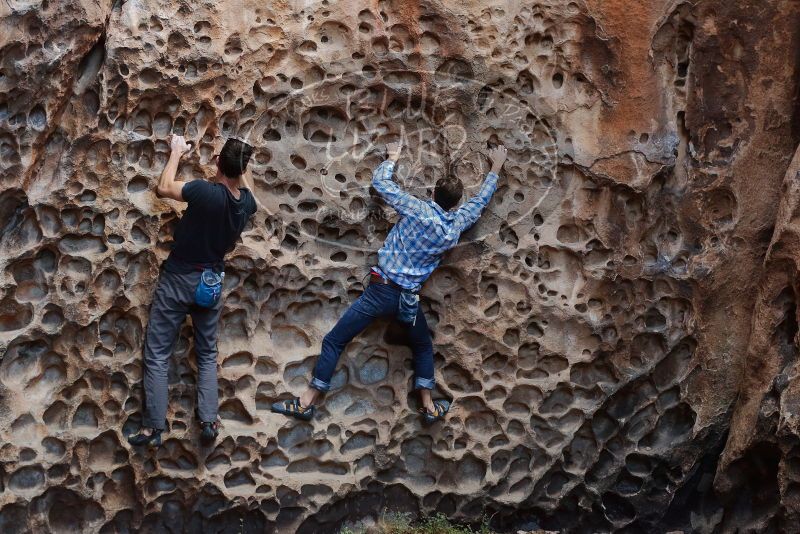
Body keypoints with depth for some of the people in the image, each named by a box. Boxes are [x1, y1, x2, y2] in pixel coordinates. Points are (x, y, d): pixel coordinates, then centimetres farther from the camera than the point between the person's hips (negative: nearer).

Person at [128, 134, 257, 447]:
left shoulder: (205, 191, -24)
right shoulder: (247, 202, -8)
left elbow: (164, 188, -7)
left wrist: (177, 152, 2)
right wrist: (235, 166, 20)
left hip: (179, 280, -5)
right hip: (212, 283, 5)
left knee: (157, 355, 4)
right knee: (207, 354, 18)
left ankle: (153, 428, 3)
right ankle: (209, 422, 9)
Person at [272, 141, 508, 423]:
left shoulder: (417, 209, -6)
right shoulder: (457, 225, 3)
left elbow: (380, 181, 3)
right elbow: (481, 200, 22)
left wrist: (392, 157, 22)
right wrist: (495, 168, 36)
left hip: (381, 290, -3)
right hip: (409, 298, 3)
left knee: (334, 341, 3)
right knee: (423, 347, 30)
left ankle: (307, 403, 2)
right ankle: (429, 406, 31)